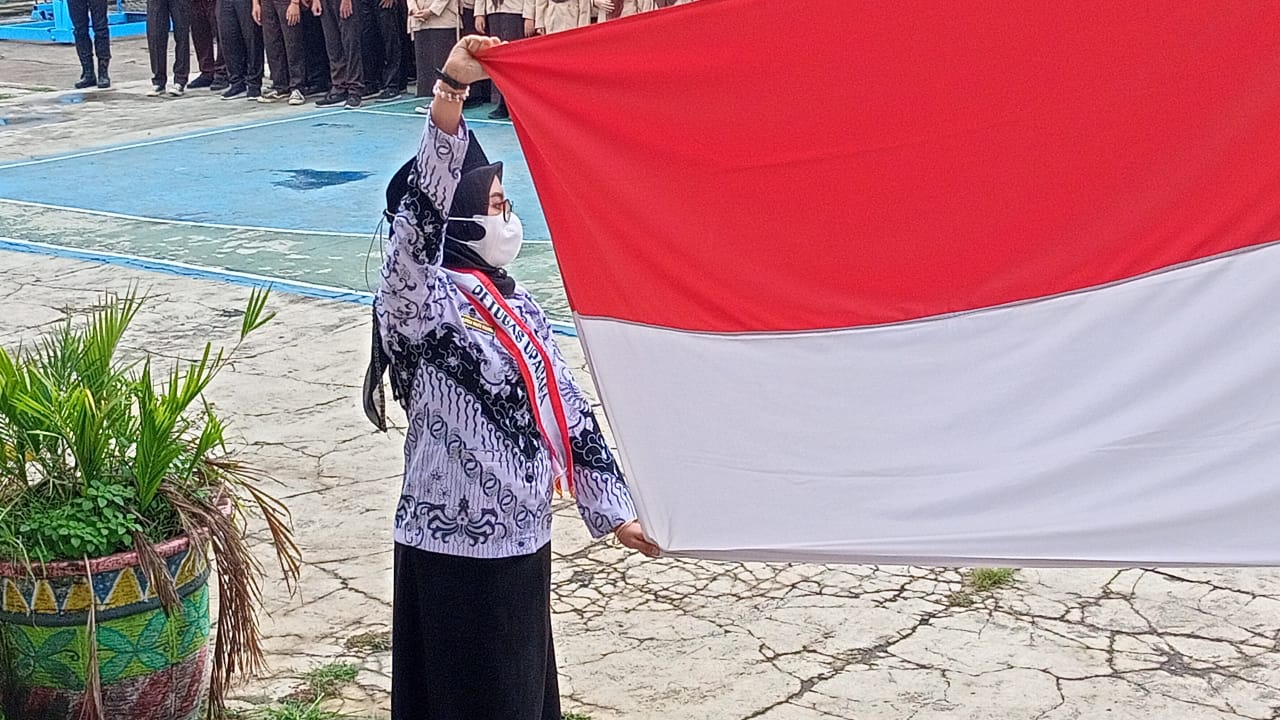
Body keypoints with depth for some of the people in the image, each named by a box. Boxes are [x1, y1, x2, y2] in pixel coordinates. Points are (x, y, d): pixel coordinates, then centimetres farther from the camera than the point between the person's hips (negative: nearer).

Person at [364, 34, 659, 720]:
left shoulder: (520, 308, 9)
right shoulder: (421, 302, -14)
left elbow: (567, 410, 13)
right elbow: (420, 207, -32)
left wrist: (611, 508, 13)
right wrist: (448, 94, -43)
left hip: (523, 541, 7)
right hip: (455, 552, -7)